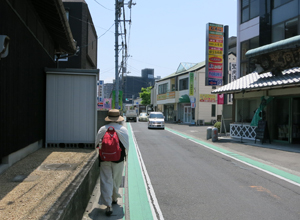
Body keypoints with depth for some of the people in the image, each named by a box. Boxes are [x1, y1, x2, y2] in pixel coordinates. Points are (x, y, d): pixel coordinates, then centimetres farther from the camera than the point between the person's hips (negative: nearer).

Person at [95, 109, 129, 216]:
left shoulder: (103, 129, -5)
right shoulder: (123, 129, -5)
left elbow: (96, 143, 3)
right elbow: (127, 145, 1)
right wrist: (125, 154, 19)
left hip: (105, 159, -1)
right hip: (119, 159, 1)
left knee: (106, 181, 1)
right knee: (116, 180, 19)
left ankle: (108, 205, -5)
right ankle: (114, 198, 35)